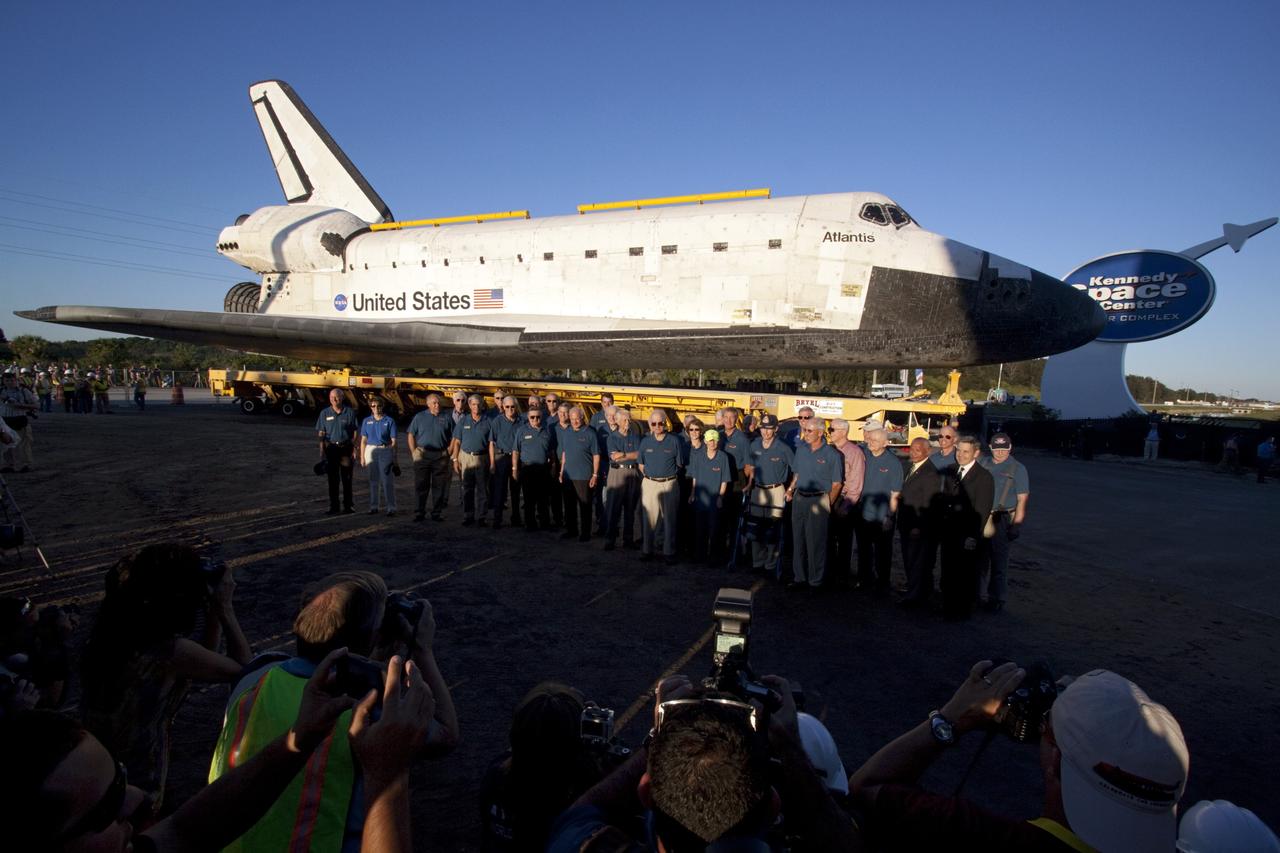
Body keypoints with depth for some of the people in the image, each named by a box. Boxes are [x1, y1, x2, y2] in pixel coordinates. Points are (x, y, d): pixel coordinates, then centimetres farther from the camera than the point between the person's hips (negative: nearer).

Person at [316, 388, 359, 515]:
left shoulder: (349, 413, 1)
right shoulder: (325, 414, 4)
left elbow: (355, 432, 3)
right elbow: (321, 434, 3)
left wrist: (354, 450, -3)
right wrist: (322, 452, -4)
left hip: (346, 449, -1)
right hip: (331, 448, 1)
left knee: (347, 479, 3)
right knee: (333, 480, 4)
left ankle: (348, 506, 12)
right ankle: (333, 507, 11)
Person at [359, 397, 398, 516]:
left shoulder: (389, 421, 0)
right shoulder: (367, 421, 8)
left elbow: (393, 441, -1)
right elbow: (363, 440, 9)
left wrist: (394, 458, -4)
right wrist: (362, 457, 4)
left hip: (385, 451, -3)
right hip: (370, 451, 3)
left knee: (387, 481, -5)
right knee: (373, 480, 9)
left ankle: (391, 507, -2)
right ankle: (373, 507, 17)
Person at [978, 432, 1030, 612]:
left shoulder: (1017, 468, -3)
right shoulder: (982, 463, 10)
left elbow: (1022, 499, -7)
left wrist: (1016, 525, -14)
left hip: (1001, 519, -4)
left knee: (999, 561, 0)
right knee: (981, 558, 12)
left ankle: (998, 600, 9)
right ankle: (982, 595, 24)